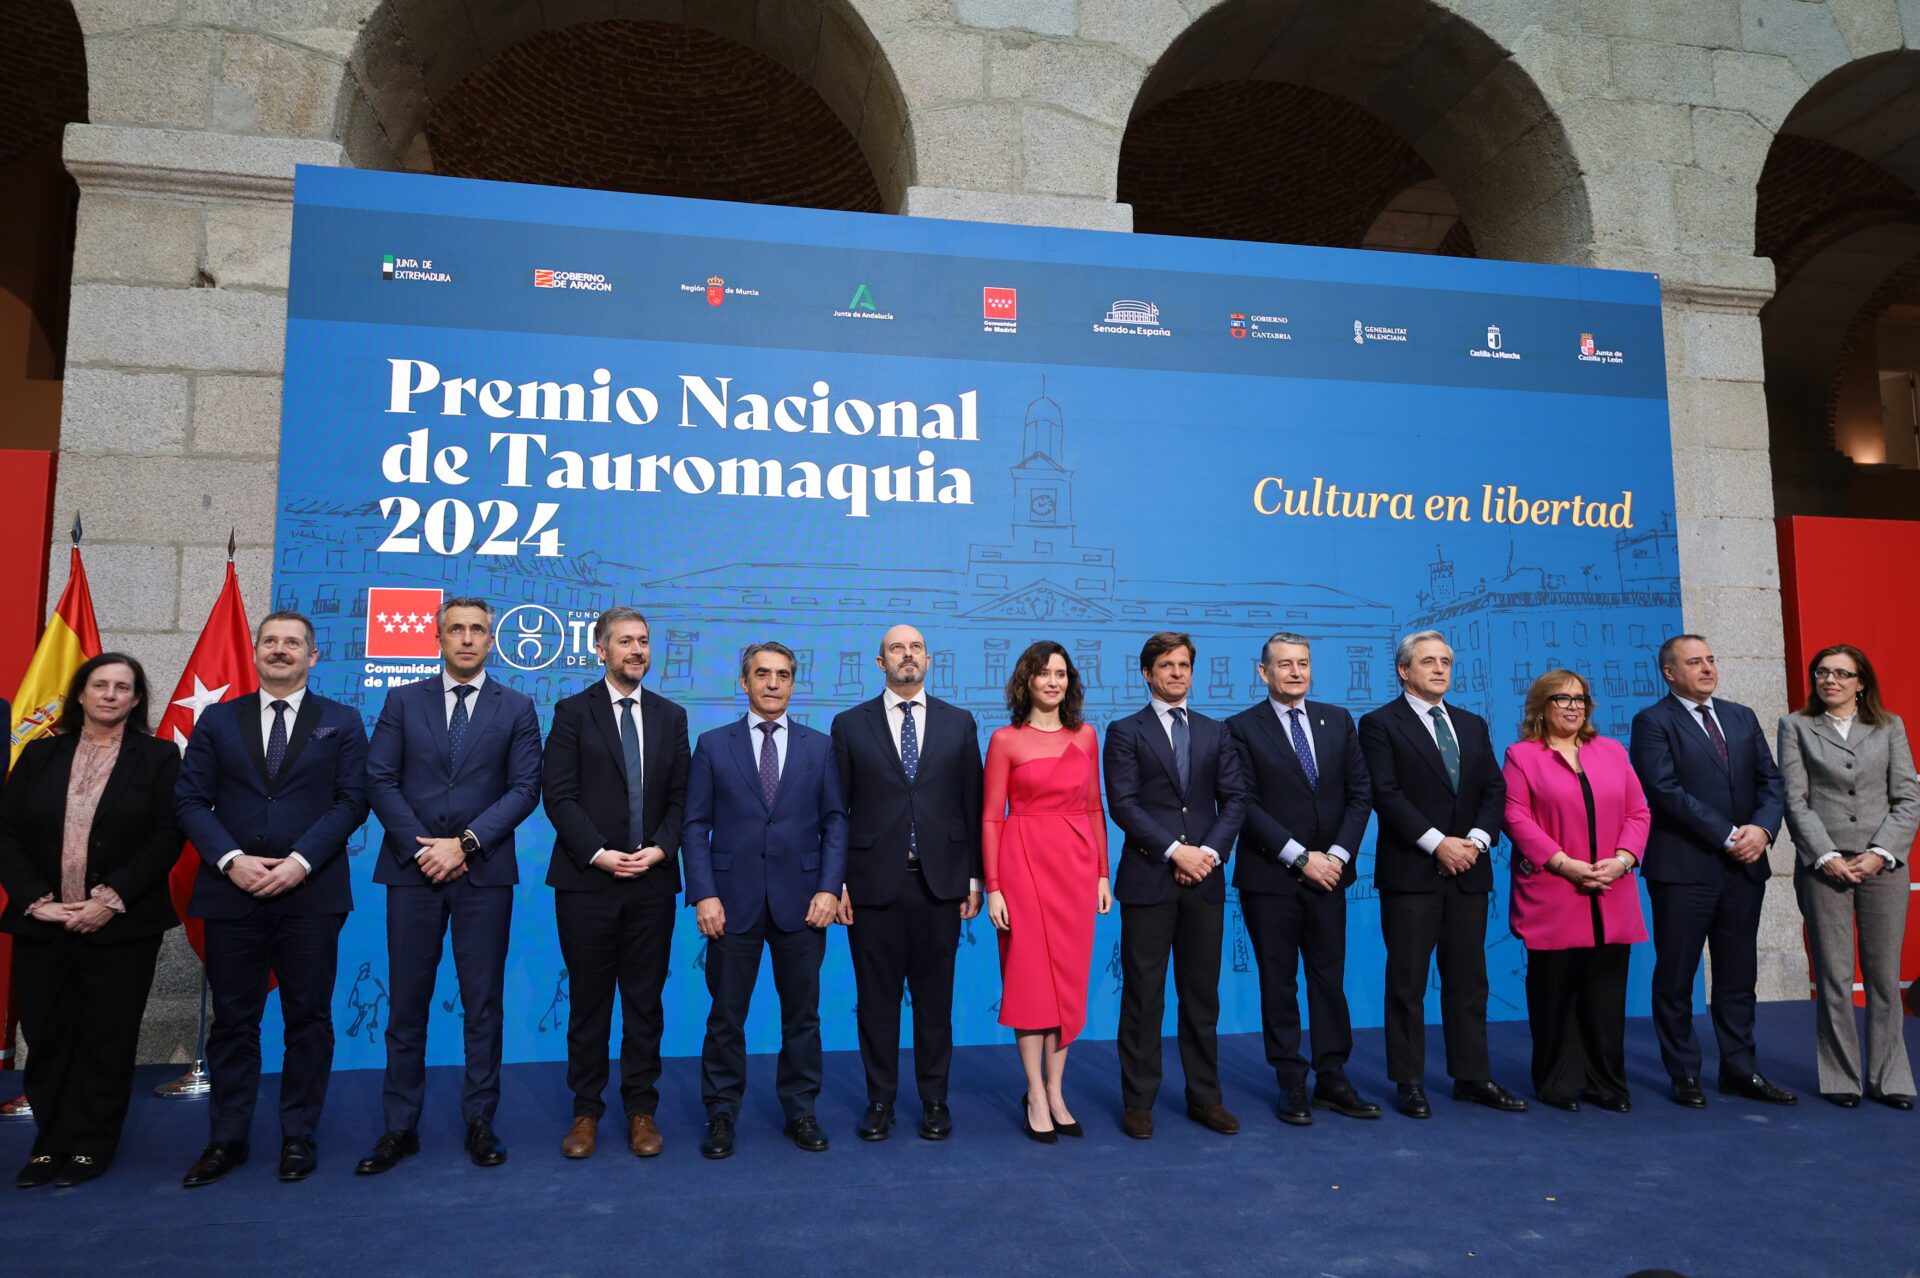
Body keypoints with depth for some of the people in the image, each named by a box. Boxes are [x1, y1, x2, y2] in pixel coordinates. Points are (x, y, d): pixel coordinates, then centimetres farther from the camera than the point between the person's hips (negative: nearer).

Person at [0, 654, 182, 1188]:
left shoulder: (157, 758, 0)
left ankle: (90, 1146, 17)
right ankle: (50, 1142, 24)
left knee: (106, 1039, 4)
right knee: (46, 1035, 8)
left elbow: (166, 838, -7)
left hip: (121, 926, -3)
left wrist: (111, 898, -15)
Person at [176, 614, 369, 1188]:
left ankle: (299, 1137, 16)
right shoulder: (217, 720, 11)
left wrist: (299, 861, -13)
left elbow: (352, 800, -2)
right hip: (231, 893, 2)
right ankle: (226, 1139, 21)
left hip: (310, 893, -1)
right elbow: (191, 799, 5)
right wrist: (231, 859, -10)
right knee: (233, 1019, 8)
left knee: (308, 1017, 5)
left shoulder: (341, 722, 6)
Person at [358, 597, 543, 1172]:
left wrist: (465, 844, -11)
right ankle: (399, 1128, 17)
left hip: (484, 872, -1)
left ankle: (480, 1123, 15)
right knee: (406, 1004, 6)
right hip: (413, 870, 1)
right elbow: (380, 780, 2)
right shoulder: (403, 701, 9)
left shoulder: (516, 708, 6)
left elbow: (525, 788, -1)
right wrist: (421, 848, -9)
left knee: (483, 1003, 4)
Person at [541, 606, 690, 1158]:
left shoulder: (670, 716, 10)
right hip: (587, 881, -2)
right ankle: (586, 1111, 19)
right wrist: (597, 853, -14)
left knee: (645, 1002, 7)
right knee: (588, 1002, 7)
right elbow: (558, 795, -5)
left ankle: (641, 1110, 18)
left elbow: (681, 797, 7)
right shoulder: (573, 712, 1)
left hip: (653, 881, 2)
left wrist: (661, 848, -8)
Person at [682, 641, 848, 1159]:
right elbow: (695, 825, 2)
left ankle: (800, 1112, 23)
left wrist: (829, 888, -6)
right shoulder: (714, 745, 5)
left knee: (802, 1014, 9)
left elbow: (835, 822, 5)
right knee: (726, 1017, 7)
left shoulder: (819, 747, 7)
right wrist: (704, 894, -8)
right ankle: (721, 1116, 22)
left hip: (801, 902, 1)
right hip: (734, 902, -1)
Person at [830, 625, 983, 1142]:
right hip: (873, 883, 0)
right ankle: (880, 1100, 22)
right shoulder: (850, 725, 4)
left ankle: (934, 1100, 23)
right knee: (876, 998, 8)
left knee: (935, 997, 9)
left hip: (939, 884, 1)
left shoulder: (959, 724, 6)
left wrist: (974, 878, 3)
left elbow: (973, 804, 6)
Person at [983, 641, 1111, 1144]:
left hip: (1077, 863, 4)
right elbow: (991, 817, -3)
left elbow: (1094, 809, 12)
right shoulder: (1005, 740, -2)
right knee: (1030, 975, 1)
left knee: (1070, 977, 7)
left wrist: (1102, 873, 7)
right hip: (1025, 861, -3)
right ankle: (1036, 1098, 12)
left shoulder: (1085, 736, 8)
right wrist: (993, 887, -8)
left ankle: (1055, 1091, 19)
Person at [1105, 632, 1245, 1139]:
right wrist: (1174, 850, -14)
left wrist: (1211, 851, -8)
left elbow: (1234, 799, 7)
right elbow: (1123, 804, -7)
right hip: (1148, 879, -3)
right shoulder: (1125, 732, 2)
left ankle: (1204, 1097, 22)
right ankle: (1138, 1101, 13)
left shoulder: (1215, 732, 13)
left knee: (1202, 994, 10)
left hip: (1204, 880, 3)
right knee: (1143, 994, 2)